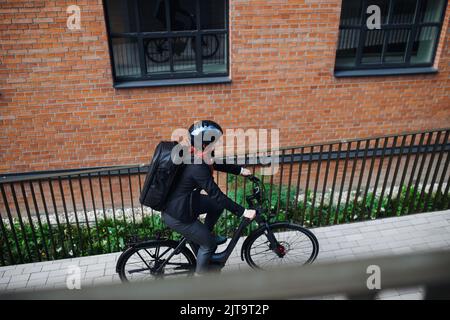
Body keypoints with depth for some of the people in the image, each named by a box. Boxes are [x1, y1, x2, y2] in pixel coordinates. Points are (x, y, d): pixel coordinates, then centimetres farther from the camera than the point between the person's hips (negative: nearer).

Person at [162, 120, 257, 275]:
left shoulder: (197, 156, -2)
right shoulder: (197, 167, -29)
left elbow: (217, 164, 14)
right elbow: (217, 195, -27)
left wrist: (240, 170, 12)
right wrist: (243, 211, -22)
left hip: (183, 202, 9)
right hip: (177, 215, -9)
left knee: (218, 205, 15)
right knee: (209, 244, 7)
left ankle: (205, 235, 32)